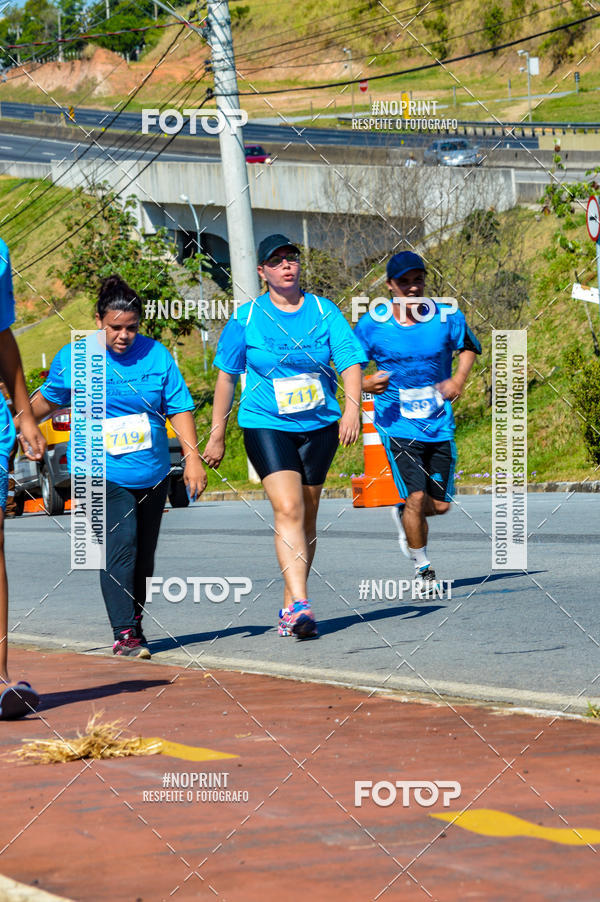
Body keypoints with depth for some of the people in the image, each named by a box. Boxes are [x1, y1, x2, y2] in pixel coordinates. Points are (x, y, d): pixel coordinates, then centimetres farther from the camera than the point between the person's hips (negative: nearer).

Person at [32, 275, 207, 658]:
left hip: (151, 474, 3)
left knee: (144, 554, 10)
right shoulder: (73, 358, -2)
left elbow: (179, 407, 4)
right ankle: (124, 635, -16)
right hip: (103, 475, -3)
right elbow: (49, 399, 16)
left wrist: (193, 458, -1)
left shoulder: (156, 354, 1)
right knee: (119, 546, -16)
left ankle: (136, 624, 25)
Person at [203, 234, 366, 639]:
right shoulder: (247, 317, -1)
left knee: (307, 518, 9)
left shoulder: (324, 311, 2)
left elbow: (350, 362, -3)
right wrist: (217, 435, 8)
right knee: (288, 510, -19)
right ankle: (301, 605, -27)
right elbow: (227, 376, 7)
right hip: (266, 425, -3)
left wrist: (352, 408, -21)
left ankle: (290, 607, 23)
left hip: (319, 426, 3)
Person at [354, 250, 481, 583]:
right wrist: (365, 384, -20)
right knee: (416, 496, -14)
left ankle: (404, 513, 43)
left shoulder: (447, 318, -4)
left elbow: (469, 346, 15)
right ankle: (422, 568, 5)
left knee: (439, 504, 8)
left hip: (439, 422, 3)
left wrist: (459, 379, -3)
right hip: (397, 424, -3)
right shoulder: (371, 326, -8)